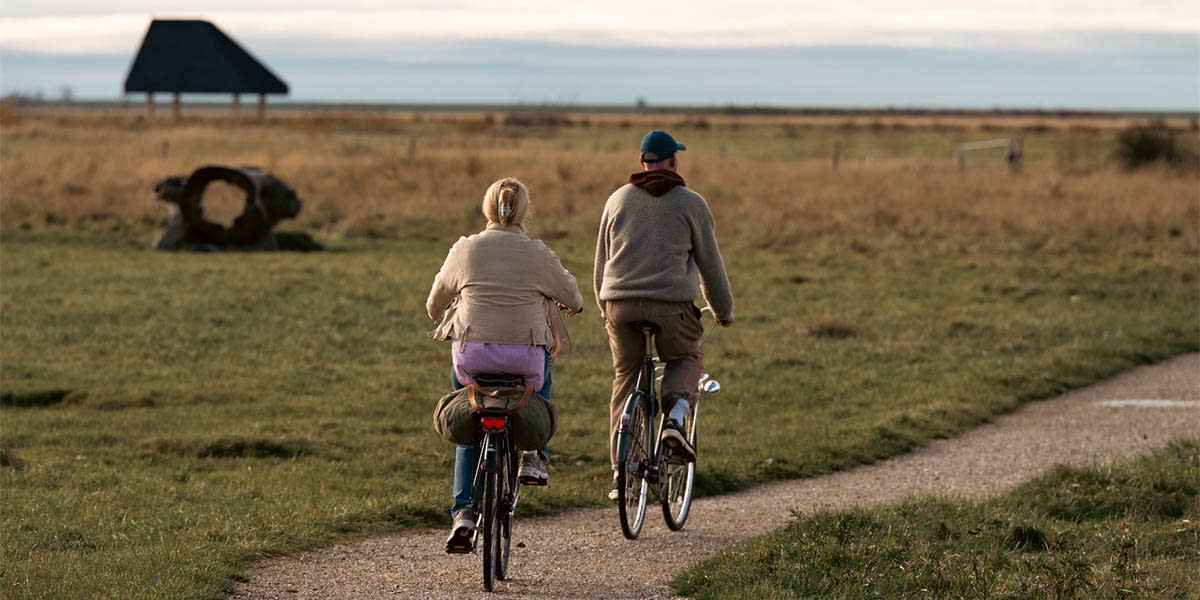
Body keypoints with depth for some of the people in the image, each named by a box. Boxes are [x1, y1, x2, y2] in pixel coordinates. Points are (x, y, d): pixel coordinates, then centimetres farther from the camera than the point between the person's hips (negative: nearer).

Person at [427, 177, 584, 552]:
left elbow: (434, 304, 15)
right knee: (540, 372, 36)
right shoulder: (538, 255, -3)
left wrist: (440, 319, 39)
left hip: (471, 355, 1)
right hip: (524, 358, -1)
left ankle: (463, 510, 11)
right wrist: (572, 305, 39)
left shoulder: (465, 250, 1)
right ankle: (533, 455, 26)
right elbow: (572, 297, 14)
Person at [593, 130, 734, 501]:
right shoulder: (691, 204, 5)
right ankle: (675, 417, -6)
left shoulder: (618, 200, 13)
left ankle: (620, 471, 10)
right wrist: (723, 310, 22)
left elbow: (601, 261, 19)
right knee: (686, 360, 24)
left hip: (620, 304, 2)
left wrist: (604, 307, 33)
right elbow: (710, 264, 8)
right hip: (671, 304, -2)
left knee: (626, 379, 15)